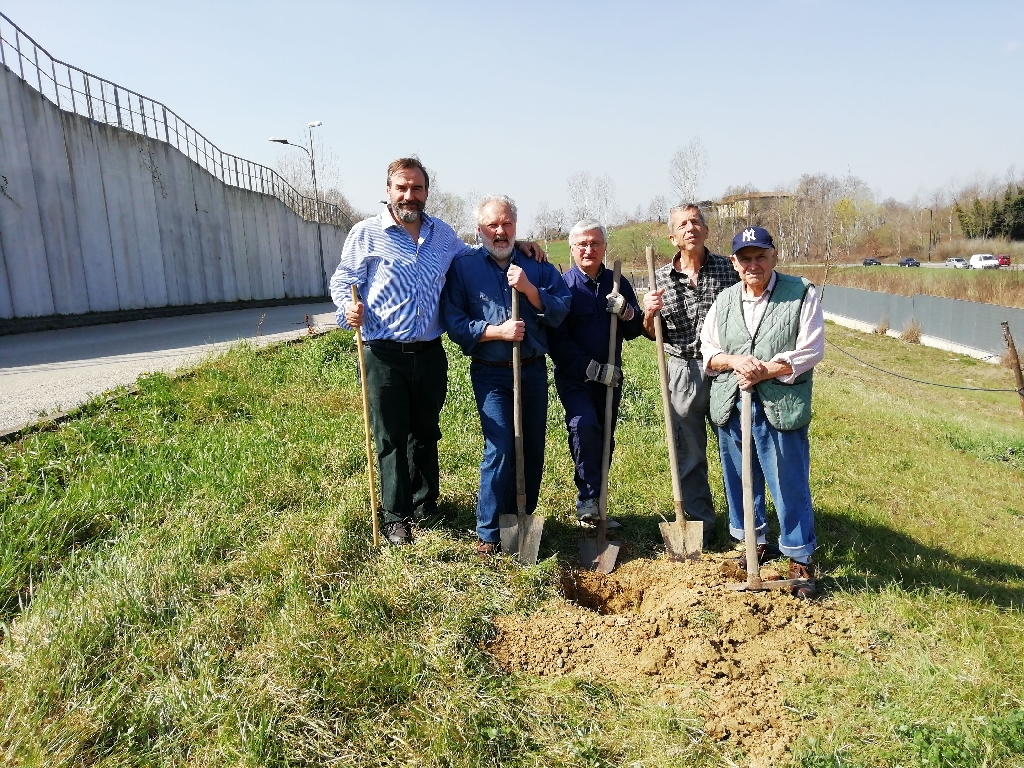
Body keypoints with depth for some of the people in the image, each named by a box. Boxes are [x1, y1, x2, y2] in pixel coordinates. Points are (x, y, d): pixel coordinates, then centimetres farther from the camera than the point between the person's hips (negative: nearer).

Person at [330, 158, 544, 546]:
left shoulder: (442, 233, 12)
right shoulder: (366, 233, -2)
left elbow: (472, 256, 28)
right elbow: (342, 280, 0)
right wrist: (349, 308, -21)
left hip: (430, 353, 4)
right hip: (385, 355, -4)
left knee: (426, 433, 16)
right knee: (391, 438, 4)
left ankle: (425, 505, 34)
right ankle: (395, 518, 19)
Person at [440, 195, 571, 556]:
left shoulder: (536, 265, 8)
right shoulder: (463, 266, 1)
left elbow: (562, 310, -2)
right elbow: (454, 322, -5)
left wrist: (529, 288, -16)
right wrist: (497, 331, -16)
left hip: (533, 370, 4)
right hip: (491, 374, -3)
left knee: (533, 448, 9)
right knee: (500, 449, -12)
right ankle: (489, 533, 3)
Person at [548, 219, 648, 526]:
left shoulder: (619, 284, 8)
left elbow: (635, 331, 8)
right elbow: (557, 339, -12)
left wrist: (627, 313, -13)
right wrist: (593, 368, -17)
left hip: (610, 376, 5)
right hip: (573, 376, -4)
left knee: (603, 439, 9)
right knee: (584, 426, -25)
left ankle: (594, 503, 23)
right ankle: (588, 498, -11)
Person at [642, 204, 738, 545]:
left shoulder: (728, 269, 0)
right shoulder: (661, 278, 3)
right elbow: (653, 334, 10)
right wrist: (648, 314, -12)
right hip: (683, 370, 1)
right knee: (688, 453, 9)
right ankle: (701, 523, 25)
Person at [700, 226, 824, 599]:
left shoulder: (802, 294, -2)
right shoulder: (725, 300, 11)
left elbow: (811, 351, -7)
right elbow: (708, 349, 10)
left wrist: (765, 370, -17)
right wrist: (734, 362, -11)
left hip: (780, 406, -4)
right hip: (731, 406, 4)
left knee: (789, 484, 1)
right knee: (739, 479, 14)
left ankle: (800, 560, 15)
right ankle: (754, 541, 33)